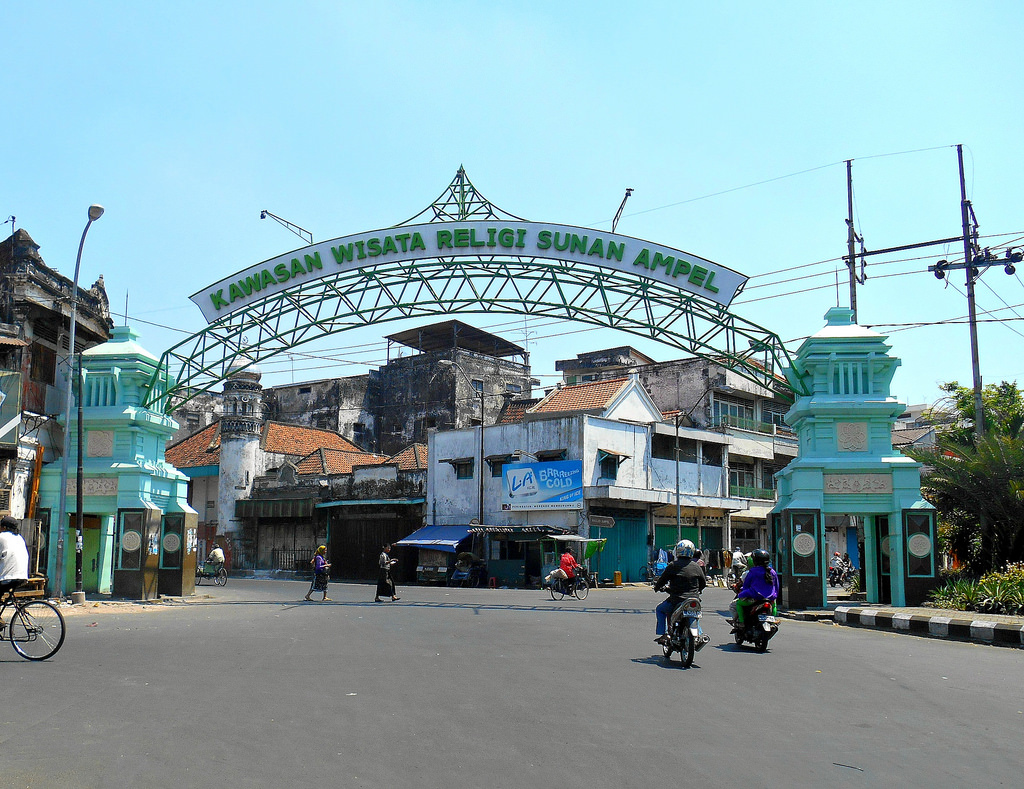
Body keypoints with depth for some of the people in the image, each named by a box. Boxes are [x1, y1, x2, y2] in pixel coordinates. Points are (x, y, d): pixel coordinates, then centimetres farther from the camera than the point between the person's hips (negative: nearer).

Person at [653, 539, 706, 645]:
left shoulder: (673, 566, -8)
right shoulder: (696, 566, 4)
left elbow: (662, 580, -1)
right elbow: (703, 583, 15)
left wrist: (657, 587, 21)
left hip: (677, 601, -4)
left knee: (660, 609, 20)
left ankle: (663, 634, 9)